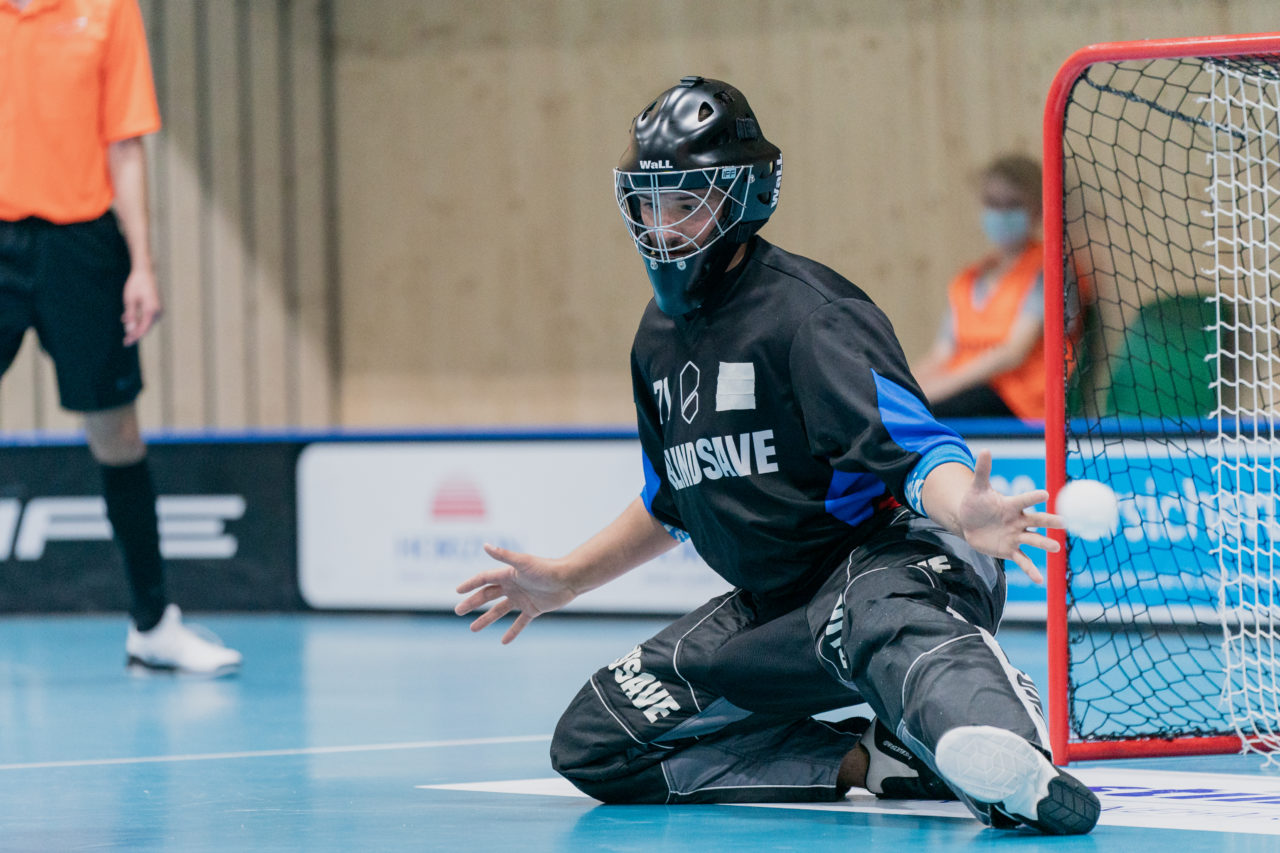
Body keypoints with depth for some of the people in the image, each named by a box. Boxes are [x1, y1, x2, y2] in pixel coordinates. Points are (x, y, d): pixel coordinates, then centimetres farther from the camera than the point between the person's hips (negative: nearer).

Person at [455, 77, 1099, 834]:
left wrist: (964, 513, -51)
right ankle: (870, 760, -8)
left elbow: (917, 447, -30)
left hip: (888, 554, -9)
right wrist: (564, 581, 27)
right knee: (592, 745, 0)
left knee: (880, 616, -45)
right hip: (775, 613, 9)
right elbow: (671, 503, 27)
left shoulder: (804, 311, -16)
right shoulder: (660, 338, 10)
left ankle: (1019, 770, -72)